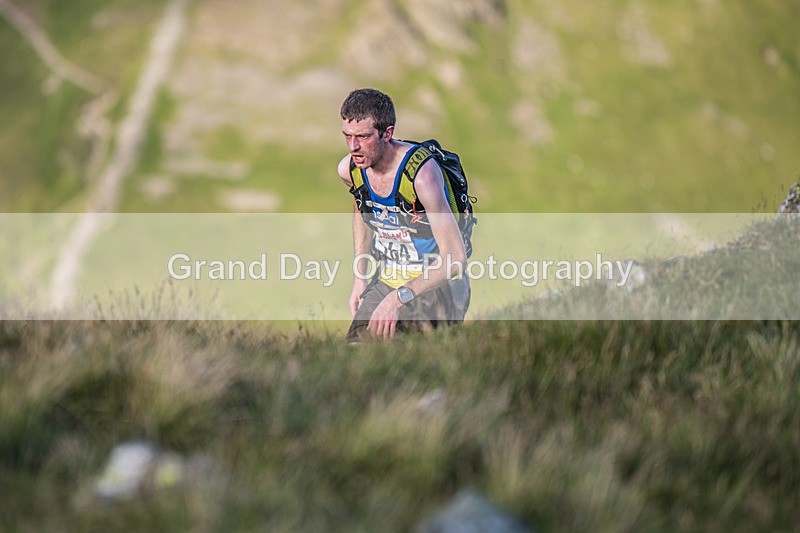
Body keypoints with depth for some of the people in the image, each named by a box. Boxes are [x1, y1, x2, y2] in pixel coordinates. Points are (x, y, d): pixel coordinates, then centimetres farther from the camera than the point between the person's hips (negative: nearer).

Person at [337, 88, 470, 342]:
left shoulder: (421, 173, -25)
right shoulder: (348, 169, -4)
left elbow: (455, 258, -27)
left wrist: (398, 298, -32)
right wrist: (359, 277, 14)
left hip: (437, 284, -6)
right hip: (387, 280, 6)